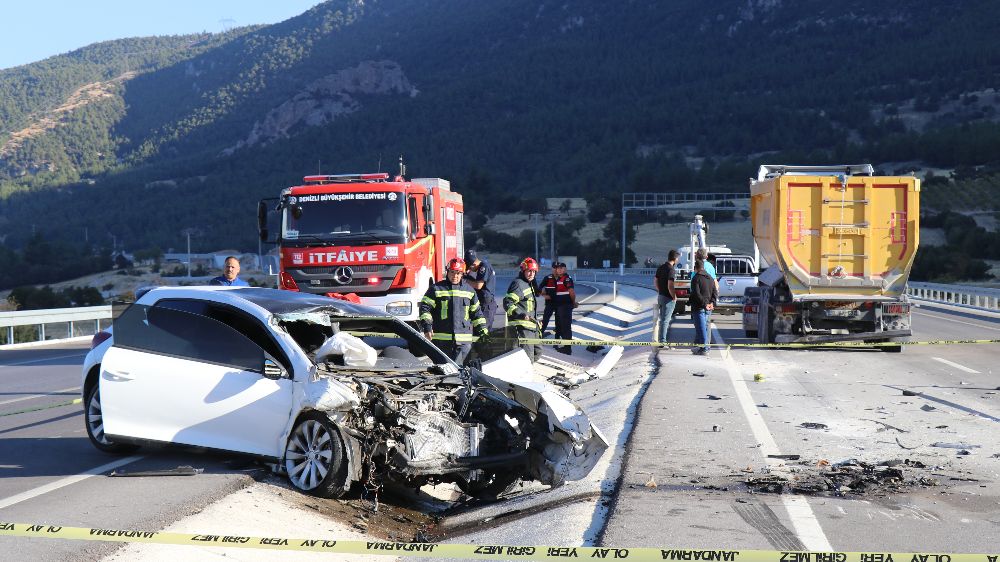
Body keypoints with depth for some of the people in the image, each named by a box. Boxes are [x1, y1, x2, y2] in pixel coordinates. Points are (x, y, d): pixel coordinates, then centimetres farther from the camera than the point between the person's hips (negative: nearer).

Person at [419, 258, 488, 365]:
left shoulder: (470, 291, 15)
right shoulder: (436, 289, 5)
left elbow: (476, 312, 20)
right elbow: (425, 308, 2)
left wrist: (482, 331, 15)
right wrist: (427, 326, -10)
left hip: (463, 340, 1)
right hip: (441, 340, -1)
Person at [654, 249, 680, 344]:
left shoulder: (660, 268, 7)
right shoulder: (670, 269, -20)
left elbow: (655, 282, 13)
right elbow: (670, 286, -25)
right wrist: (674, 297, -12)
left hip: (660, 296, 8)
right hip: (668, 298, -8)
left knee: (662, 319, 18)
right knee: (665, 320, -2)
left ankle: (661, 339, 25)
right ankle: (662, 341, 1)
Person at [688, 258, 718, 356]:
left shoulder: (696, 278, -11)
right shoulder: (710, 278, 14)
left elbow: (697, 294, -20)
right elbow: (715, 292, 10)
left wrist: (705, 304, -19)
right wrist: (712, 303, -1)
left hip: (699, 307, -8)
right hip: (708, 309, 8)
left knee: (701, 328, -5)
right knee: (703, 328, 16)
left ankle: (704, 348, -7)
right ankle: (697, 346, 24)